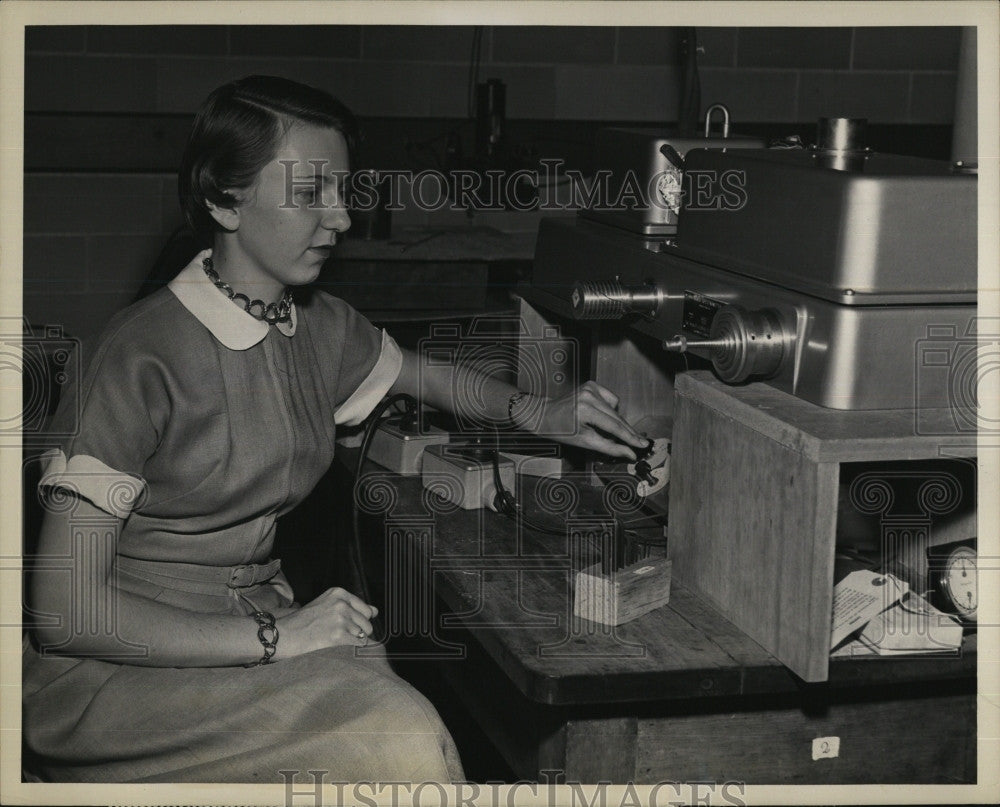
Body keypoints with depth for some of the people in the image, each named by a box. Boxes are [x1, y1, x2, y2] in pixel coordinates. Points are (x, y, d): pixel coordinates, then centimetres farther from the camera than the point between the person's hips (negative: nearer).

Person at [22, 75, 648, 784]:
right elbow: (66, 610, -18)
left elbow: (429, 377, 29)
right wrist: (273, 638, -22)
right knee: (400, 741, -29)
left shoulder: (322, 328, 5)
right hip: (120, 665, -7)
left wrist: (538, 415, 10)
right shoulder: (145, 359, -17)